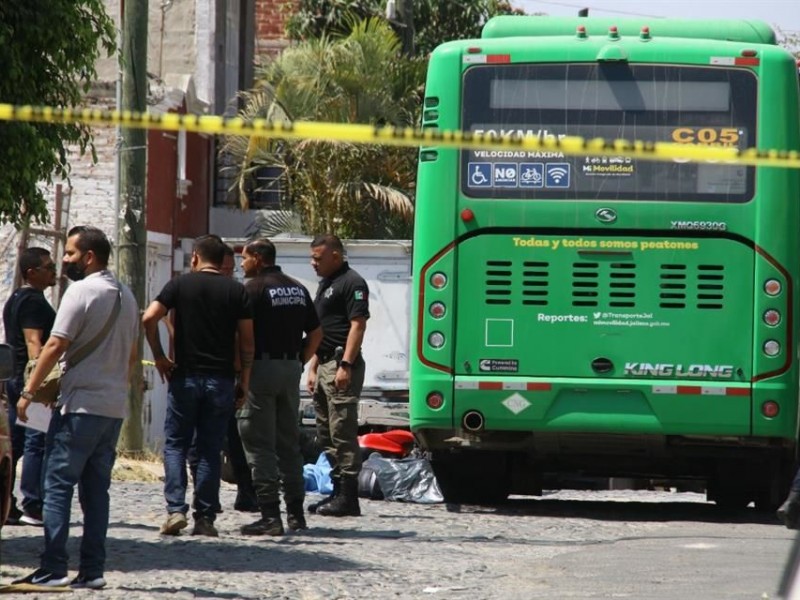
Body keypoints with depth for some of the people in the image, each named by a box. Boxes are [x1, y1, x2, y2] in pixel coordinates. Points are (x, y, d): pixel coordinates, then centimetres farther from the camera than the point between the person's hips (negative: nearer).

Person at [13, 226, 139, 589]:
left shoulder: (81, 291, -11)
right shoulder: (126, 297, 15)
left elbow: (56, 346, -16)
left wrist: (29, 392, -13)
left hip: (81, 405, -8)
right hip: (115, 407, 8)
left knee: (58, 484, -5)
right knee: (96, 490, 9)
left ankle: (53, 569, -10)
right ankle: (92, 570, 6)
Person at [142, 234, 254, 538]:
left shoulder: (180, 284, 0)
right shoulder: (236, 291, 3)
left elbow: (149, 318, -11)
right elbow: (247, 339, 1)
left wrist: (159, 357, -1)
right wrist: (245, 378, 8)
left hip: (185, 376, -1)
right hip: (221, 380, 1)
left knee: (176, 444, 7)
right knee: (210, 450, 5)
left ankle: (176, 509, -8)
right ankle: (205, 518, 2)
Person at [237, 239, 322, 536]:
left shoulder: (254, 289, -9)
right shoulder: (298, 289, 13)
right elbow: (316, 333, 15)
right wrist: (299, 362, 15)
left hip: (261, 367, -7)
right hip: (291, 368, 7)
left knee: (259, 444, -4)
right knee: (289, 443, 14)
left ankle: (270, 514, -9)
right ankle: (295, 513, 15)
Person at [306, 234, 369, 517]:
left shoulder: (352, 283, -9)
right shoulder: (325, 284, 21)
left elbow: (358, 325, -17)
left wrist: (345, 365, -22)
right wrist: (313, 368, 20)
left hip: (341, 367, -10)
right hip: (324, 365, 10)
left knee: (342, 433, -11)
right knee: (326, 435, 12)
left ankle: (348, 497, -11)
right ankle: (338, 492, 17)